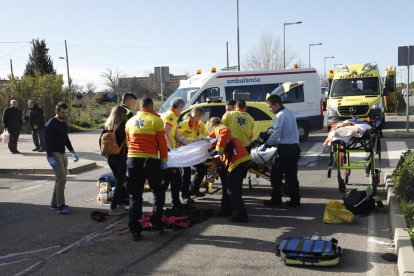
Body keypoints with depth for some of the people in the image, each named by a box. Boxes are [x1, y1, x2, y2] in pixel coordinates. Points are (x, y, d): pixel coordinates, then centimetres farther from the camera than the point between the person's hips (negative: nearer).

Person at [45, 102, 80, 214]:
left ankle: (54, 203, 19)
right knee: (61, 179, -13)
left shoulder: (64, 123, 14)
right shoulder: (51, 124, -12)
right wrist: (50, 157, -22)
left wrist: (73, 152, 18)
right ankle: (60, 206, -11)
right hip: (54, 154, -9)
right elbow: (47, 141, -16)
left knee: (61, 180, 10)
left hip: (62, 154, 9)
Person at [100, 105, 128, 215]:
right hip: (120, 157, -6)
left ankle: (121, 202, 28)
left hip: (110, 157, 6)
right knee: (120, 183, 1)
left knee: (119, 180, 20)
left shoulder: (107, 125, 4)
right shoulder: (123, 125, -14)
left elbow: (101, 140, 6)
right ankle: (113, 207, -1)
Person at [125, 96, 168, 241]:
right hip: (150, 160, -4)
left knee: (135, 196, 8)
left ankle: (135, 230, 7)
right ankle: (156, 222, 11)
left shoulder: (130, 122, 13)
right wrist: (164, 160, 7)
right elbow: (162, 143, -3)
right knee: (158, 192, 15)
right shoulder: (156, 120, -2)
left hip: (132, 159, 4)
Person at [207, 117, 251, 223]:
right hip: (243, 159, 10)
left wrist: (218, 149, -19)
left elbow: (226, 132, -21)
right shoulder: (221, 131, 31)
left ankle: (240, 215, 0)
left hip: (237, 161, -10)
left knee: (232, 190, -2)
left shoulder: (217, 129, 5)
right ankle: (226, 210, 34)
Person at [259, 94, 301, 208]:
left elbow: (276, 135, -17)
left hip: (285, 149, -9)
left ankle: (276, 200, 9)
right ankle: (295, 200, 13)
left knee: (276, 175, 3)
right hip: (295, 147, 9)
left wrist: (265, 145, -5)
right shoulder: (290, 112, 13)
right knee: (291, 175, 11)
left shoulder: (280, 116, -15)